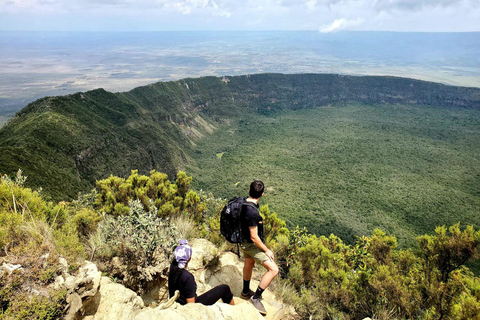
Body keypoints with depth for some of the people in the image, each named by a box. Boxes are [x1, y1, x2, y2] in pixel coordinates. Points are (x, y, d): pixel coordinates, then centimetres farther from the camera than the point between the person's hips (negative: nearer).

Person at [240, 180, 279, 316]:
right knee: (273, 269, -4)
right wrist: (267, 250, -15)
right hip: (251, 244, -10)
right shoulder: (252, 212, -35)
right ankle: (256, 298, 7)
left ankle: (245, 292, 50)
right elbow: (254, 237, -29)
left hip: (244, 241, 10)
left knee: (249, 264, 29)